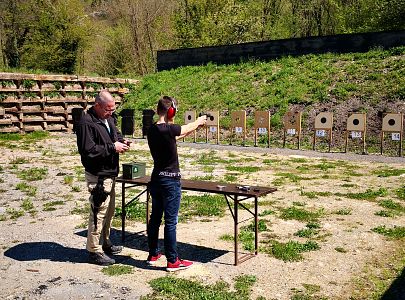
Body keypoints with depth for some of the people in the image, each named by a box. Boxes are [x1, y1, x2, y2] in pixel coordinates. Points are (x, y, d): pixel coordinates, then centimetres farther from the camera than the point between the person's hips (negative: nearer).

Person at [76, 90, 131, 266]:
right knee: (99, 212, -5)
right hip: (97, 176, -10)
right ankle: (94, 251, 7)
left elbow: (116, 135, 26)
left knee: (109, 211, 19)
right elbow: (88, 150, -24)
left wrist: (122, 142, 3)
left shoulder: (108, 119, 10)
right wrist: (113, 147, -22)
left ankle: (104, 243, 35)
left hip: (109, 173, 10)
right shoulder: (86, 123, -18)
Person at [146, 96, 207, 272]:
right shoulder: (168, 129, -20)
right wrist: (199, 121, 20)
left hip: (156, 179, 8)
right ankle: (172, 261, 8)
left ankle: (153, 254, 27)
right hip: (170, 181, -8)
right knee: (170, 221, -1)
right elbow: (187, 128, -2)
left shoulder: (152, 130, 3)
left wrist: (195, 127, 25)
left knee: (155, 217, 16)